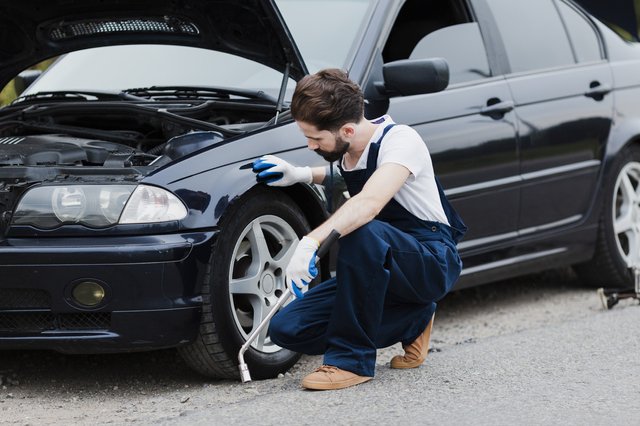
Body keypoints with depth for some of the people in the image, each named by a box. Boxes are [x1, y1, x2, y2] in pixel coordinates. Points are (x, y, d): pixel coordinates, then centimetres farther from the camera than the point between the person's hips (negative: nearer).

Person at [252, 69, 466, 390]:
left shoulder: (400, 141, -22)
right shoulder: (348, 151, 3)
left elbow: (370, 203, -40)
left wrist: (311, 242, -52)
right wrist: (302, 175, 11)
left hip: (432, 263, -8)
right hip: (382, 267, 8)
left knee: (362, 231, -39)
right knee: (287, 329, -6)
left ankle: (352, 360, -26)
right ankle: (412, 324, 6)